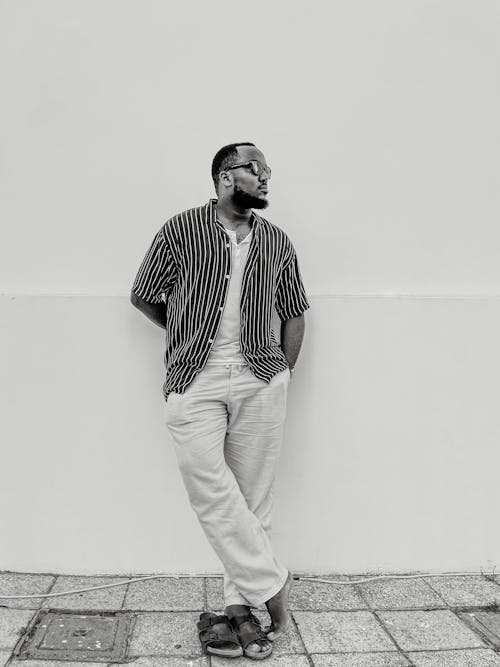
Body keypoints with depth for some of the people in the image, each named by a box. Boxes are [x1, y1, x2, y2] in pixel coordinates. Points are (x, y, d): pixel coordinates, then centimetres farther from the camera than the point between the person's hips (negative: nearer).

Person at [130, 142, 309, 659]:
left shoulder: (277, 243, 12)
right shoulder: (180, 231, 3)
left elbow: (293, 314, 19)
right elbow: (143, 296, 12)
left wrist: (282, 375, 13)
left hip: (261, 381, 2)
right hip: (194, 380, -2)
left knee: (252, 496, 3)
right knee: (211, 489, -10)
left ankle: (239, 606, 16)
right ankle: (271, 586, 7)